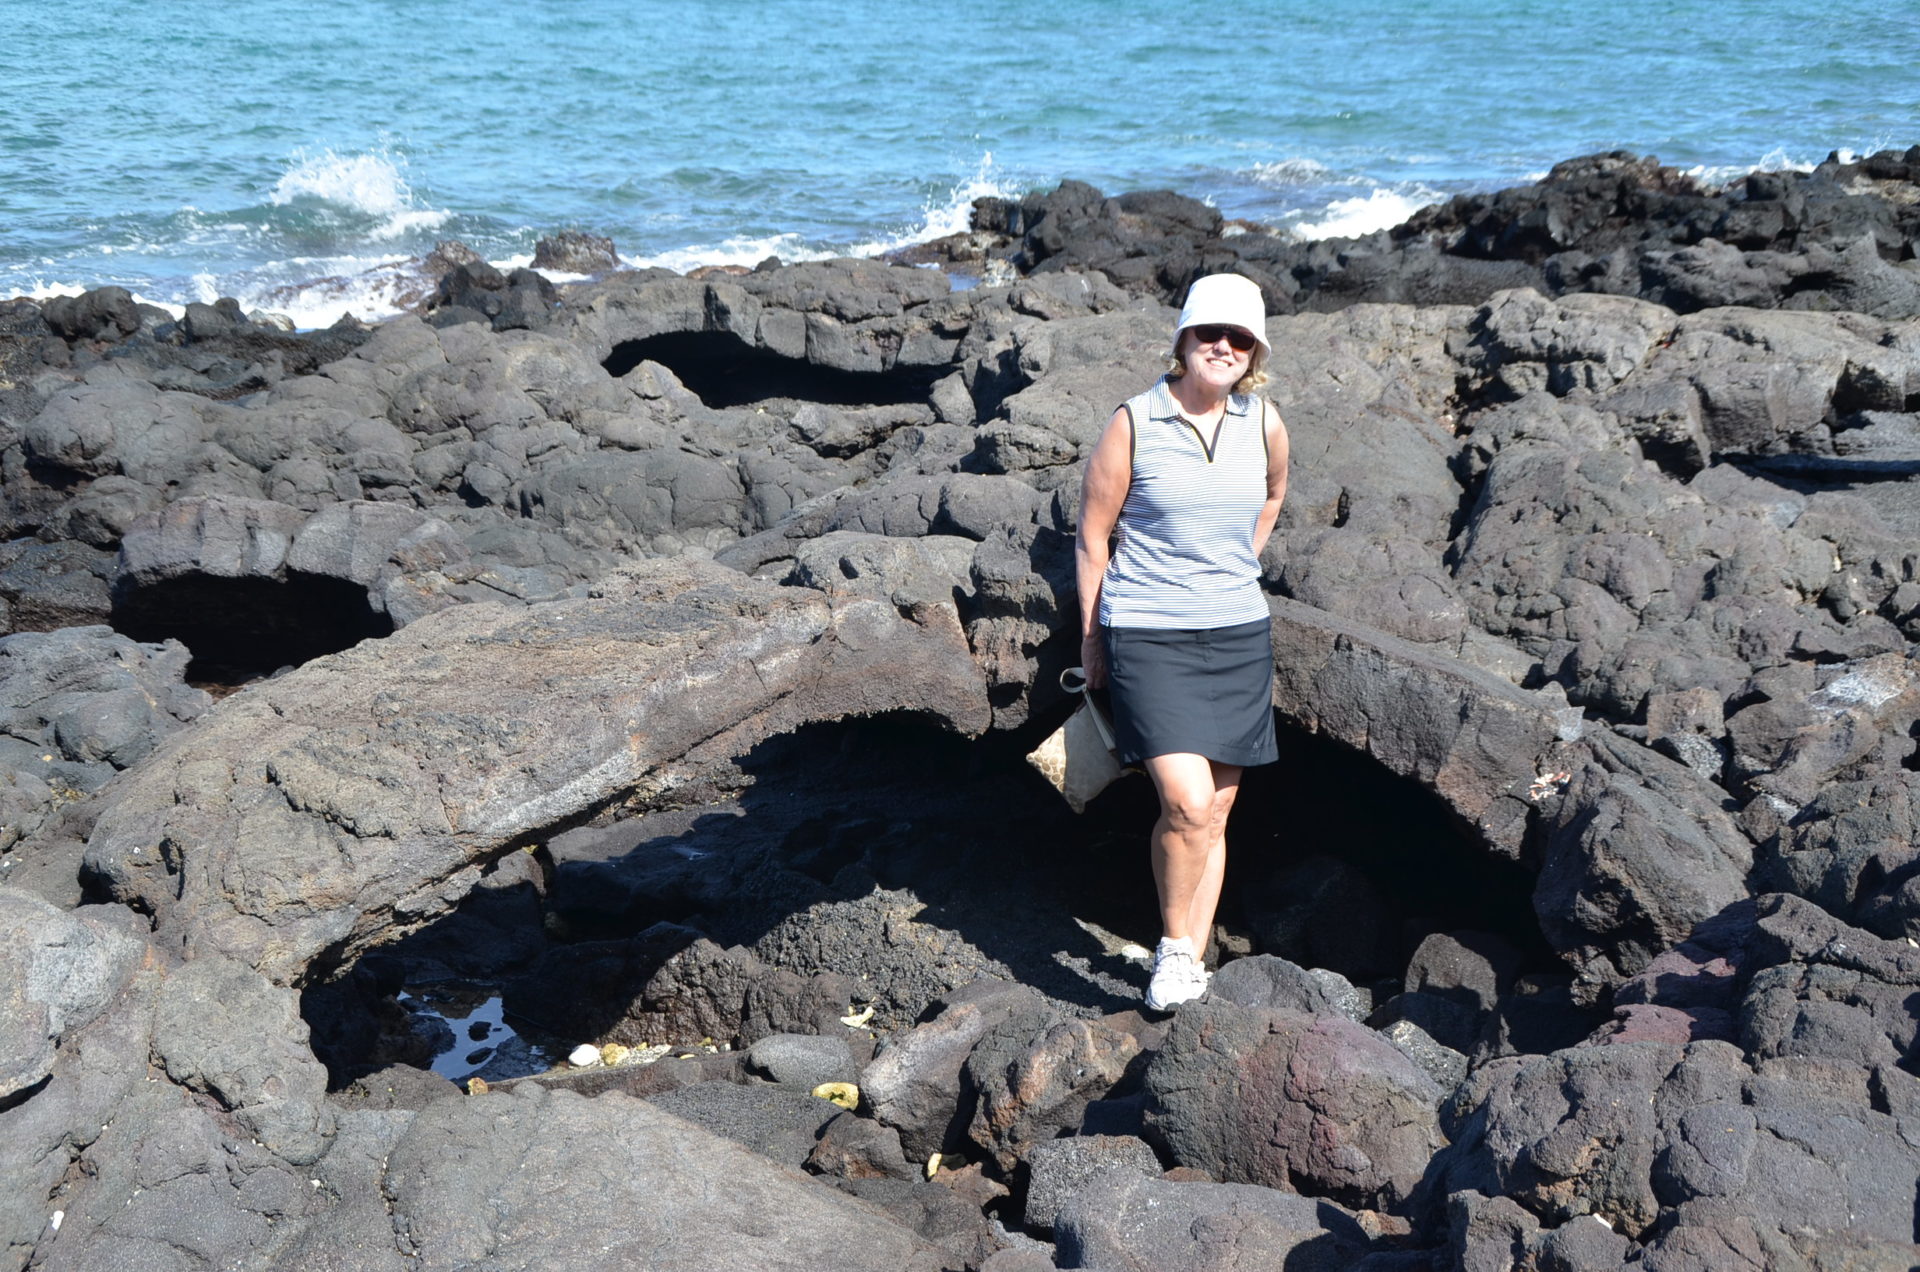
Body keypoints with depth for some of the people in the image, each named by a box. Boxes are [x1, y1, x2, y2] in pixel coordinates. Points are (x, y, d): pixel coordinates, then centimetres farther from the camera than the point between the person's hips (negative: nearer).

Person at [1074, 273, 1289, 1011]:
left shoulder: (1265, 424, 2)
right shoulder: (1133, 425, -8)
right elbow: (1092, 537, -1)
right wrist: (1091, 640, 2)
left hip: (1238, 637, 4)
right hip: (1147, 638, -4)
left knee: (1216, 814, 9)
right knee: (1186, 803, -17)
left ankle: (1193, 964, 23)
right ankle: (1174, 945, 7)